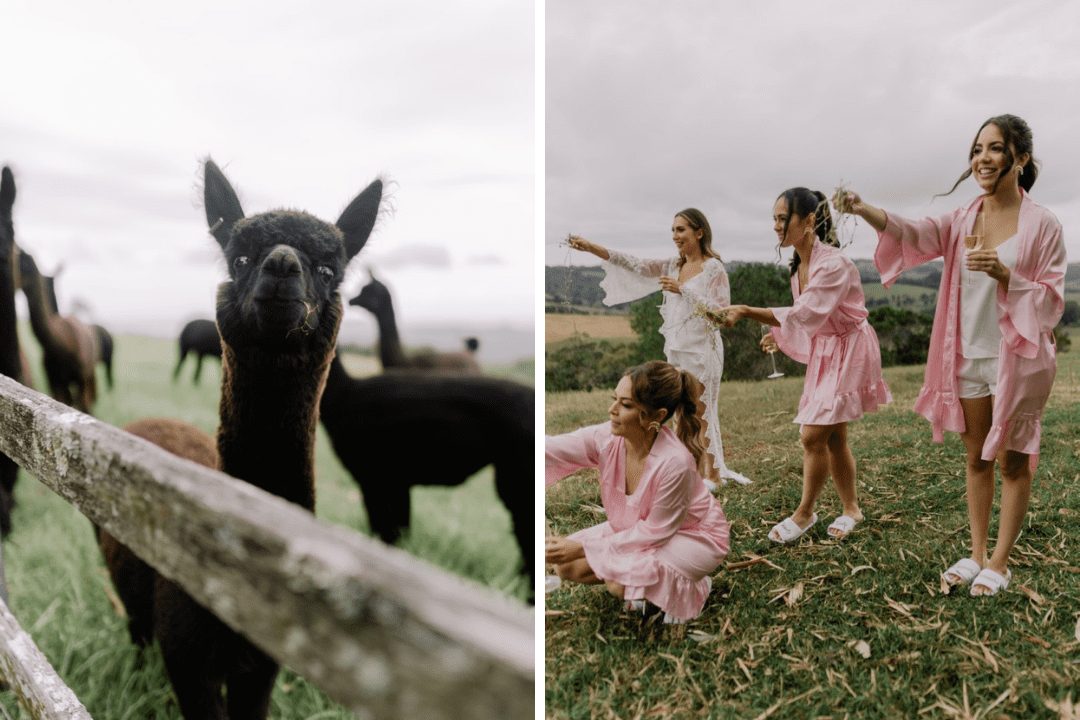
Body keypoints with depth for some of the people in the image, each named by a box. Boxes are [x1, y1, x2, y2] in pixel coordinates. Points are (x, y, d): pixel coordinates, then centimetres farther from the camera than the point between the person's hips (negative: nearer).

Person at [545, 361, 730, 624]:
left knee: (621, 582, -28)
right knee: (566, 564, -7)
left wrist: (585, 548, -25)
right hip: (639, 527, 6)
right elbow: (551, 449, -25)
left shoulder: (674, 461, -36)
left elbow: (656, 531, -25)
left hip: (694, 536, -6)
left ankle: (688, 587, 1)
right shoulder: (606, 438, -21)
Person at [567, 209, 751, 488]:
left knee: (702, 411, 1)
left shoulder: (714, 268, -9)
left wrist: (682, 290, -21)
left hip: (701, 350, -6)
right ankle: (700, 471, 23)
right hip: (676, 350, 6)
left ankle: (712, 474, 13)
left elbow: (722, 311, -16)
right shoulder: (673, 266, 8)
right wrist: (591, 247, -10)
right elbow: (636, 265, 0)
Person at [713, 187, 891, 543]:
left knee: (813, 435, -9)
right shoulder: (798, 266, 3)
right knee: (833, 437, 14)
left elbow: (805, 314, -35)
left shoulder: (833, 264, -24)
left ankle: (804, 513, 8)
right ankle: (851, 509, 29)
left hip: (848, 352, -9)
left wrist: (746, 311, -43)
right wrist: (781, 337, -6)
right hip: (824, 352, 9)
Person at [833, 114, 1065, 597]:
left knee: (1012, 461, 7)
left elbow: (1052, 301, -10)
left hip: (1018, 359, -4)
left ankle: (1000, 562, 20)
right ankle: (976, 553, 27)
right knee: (976, 457, 14)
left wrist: (1003, 273, -27)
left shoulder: (1043, 225, -8)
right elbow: (911, 232, -17)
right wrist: (861, 209, -35)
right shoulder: (962, 221, 2)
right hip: (968, 357, 4)